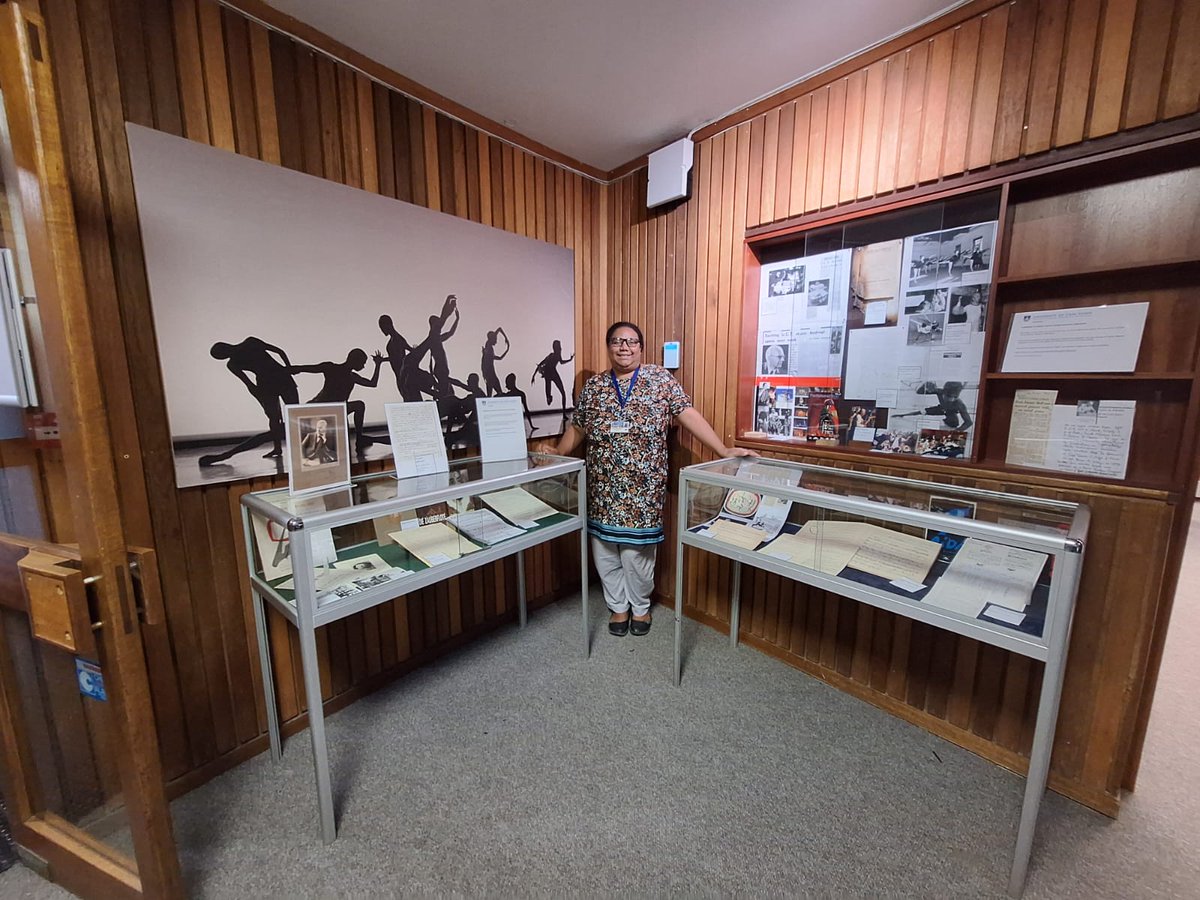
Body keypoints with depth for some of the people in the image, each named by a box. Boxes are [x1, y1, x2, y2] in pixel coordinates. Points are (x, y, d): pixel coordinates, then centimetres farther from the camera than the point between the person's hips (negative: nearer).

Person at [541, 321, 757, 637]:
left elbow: (689, 415, -7)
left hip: (642, 489, -3)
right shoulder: (594, 386, 6)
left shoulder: (660, 379, -1)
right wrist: (556, 455, 6)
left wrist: (724, 451, -13)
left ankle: (640, 607, 34)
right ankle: (618, 606, 35)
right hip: (603, 489, 3)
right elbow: (577, 428, 13)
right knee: (605, 552, 12)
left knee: (637, 552, 6)